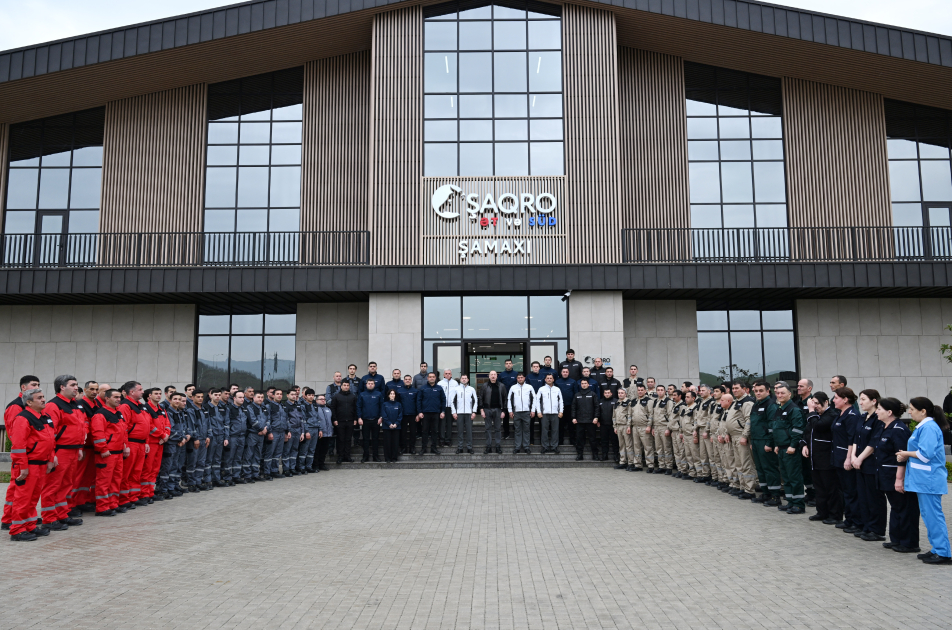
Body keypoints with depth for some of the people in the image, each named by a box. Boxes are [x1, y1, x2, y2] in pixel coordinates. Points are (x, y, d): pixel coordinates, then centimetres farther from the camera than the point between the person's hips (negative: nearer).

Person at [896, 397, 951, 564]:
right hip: (923, 479, 10)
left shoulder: (929, 428, -17)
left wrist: (906, 453, -9)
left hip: (929, 480, -10)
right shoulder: (923, 426, 14)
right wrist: (907, 455, 3)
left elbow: (925, 454, -24)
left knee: (933, 515, -5)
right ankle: (937, 549, 24)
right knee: (927, 514, 15)